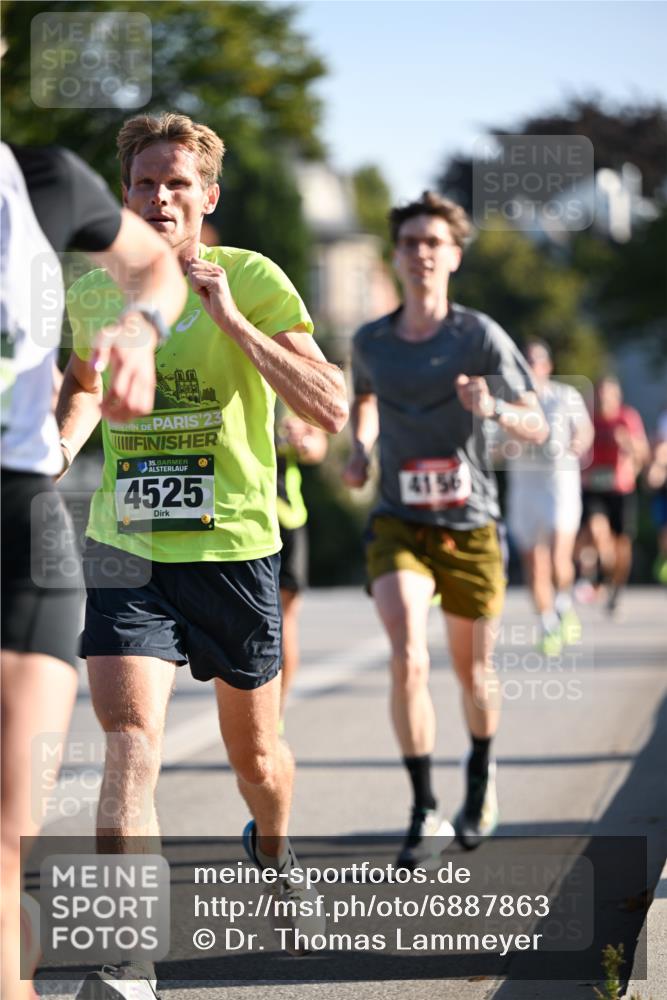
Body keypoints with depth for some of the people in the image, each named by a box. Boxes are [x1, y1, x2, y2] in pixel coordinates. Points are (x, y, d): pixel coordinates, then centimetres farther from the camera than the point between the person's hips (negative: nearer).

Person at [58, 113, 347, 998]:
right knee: (130, 743, -18)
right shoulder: (92, 295, 3)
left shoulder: (252, 280, -8)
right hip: (124, 551, 1)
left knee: (254, 750, 16)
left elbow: (331, 409, -17)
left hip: (233, 547, -1)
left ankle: (273, 852, 51)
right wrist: (60, 446, 6)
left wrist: (233, 321, -24)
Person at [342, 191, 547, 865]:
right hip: (398, 525, 1)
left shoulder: (480, 336, -5)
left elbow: (536, 428, -4)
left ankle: (481, 773, 42)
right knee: (408, 659, -20)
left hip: (469, 525, 0)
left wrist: (493, 409, -25)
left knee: (472, 671, 11)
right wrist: (359, 450, 7)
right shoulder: (370, 342, 3)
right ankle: (425, 814, -13)